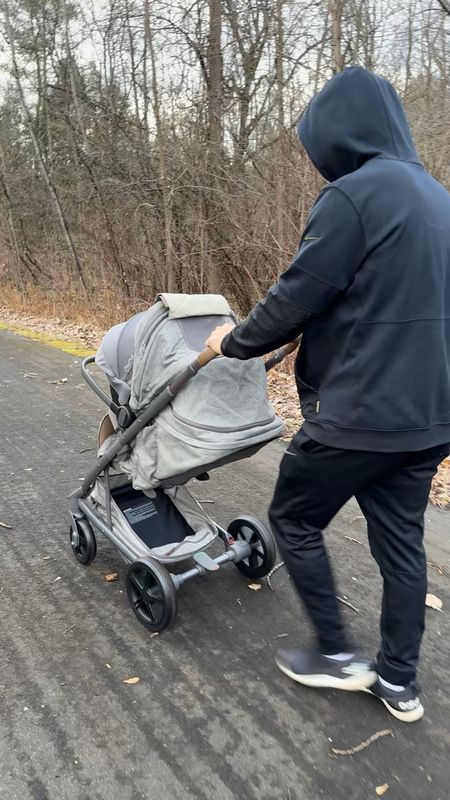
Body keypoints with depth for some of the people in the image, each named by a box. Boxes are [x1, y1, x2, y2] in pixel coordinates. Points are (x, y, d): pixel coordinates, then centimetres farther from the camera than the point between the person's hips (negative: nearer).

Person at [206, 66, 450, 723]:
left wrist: (236, 342, 5)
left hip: (361, 412, -8)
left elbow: (297, 295, -14)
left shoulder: (354, 194, -14)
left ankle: (337, 655, 24)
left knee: (293, 520, 12)